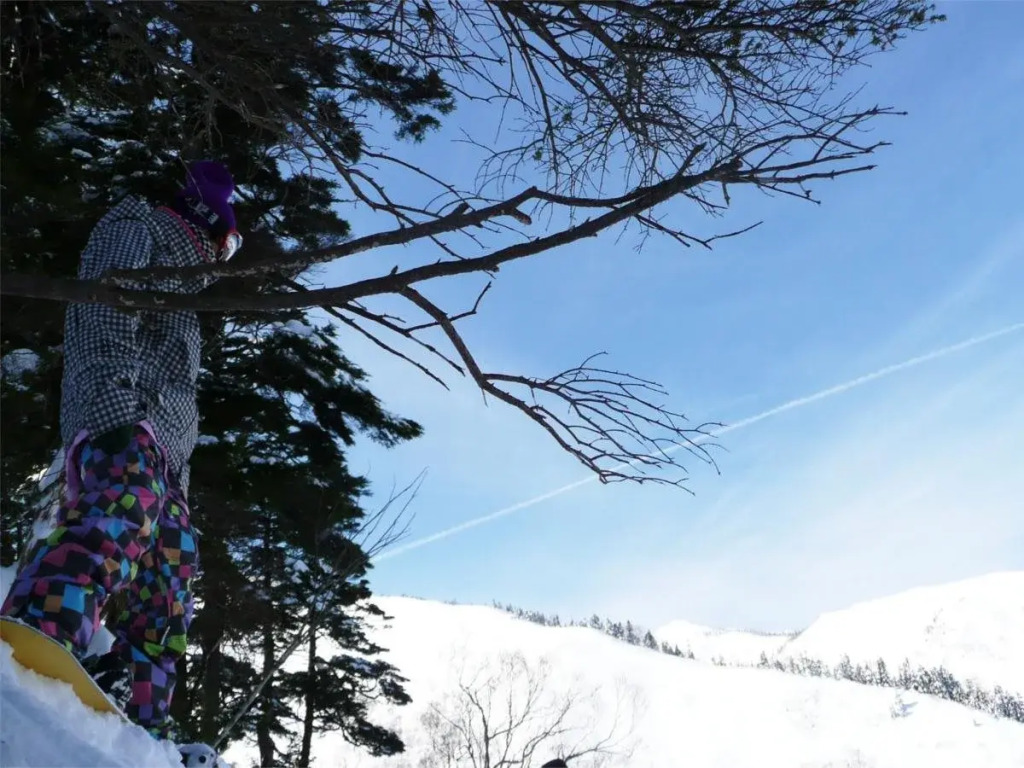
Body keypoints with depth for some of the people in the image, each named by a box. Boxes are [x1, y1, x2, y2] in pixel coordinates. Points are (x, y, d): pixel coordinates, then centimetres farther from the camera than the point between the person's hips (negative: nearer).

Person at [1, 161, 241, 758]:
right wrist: (118, 403, -23)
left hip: (164, 448, 9)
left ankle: (143, 730, -1)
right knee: (122, 520, -36)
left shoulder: (179, 284, 36)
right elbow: (104, 317, -7)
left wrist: (179, 477, 23)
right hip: (124, 420, -9)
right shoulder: (137, 226, 13)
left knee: (163, 597, 1)